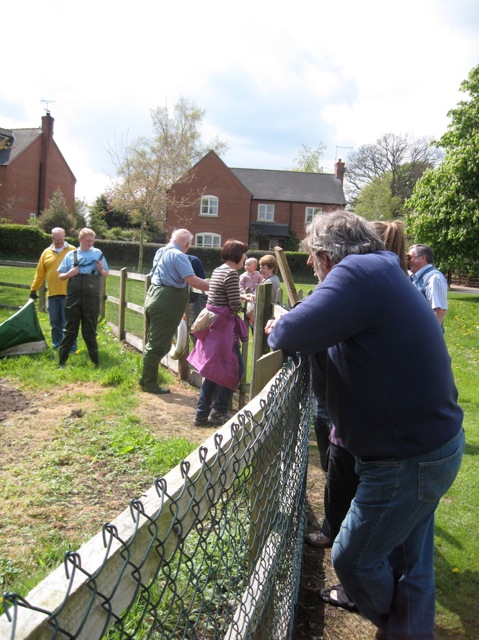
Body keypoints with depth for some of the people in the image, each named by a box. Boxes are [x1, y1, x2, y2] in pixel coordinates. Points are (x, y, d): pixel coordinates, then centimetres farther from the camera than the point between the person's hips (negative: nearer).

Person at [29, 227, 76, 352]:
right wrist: (34, 289, 12)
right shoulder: (47, 253, 12)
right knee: (55, 323, 10)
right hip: (52, 294, 4)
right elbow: (40, 273, 14)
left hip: (68, 293, -4)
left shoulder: (72, 251, 2)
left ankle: (71, 348, 5)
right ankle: (57, 347, 20)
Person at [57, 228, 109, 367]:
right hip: (74, 297, 1)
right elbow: (60, 275, 10)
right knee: (70, 329, 6)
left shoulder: (98, 253, 6)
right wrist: (69, 274, -11)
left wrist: (101, 270, -9)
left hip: (92, 298, 0)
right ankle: (61, 362, 13)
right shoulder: (71, 255, 6)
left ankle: (95, 361, 15)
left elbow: (106, 274, 13)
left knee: (90, 330, 6)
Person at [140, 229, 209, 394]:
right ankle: (149, 383, 7)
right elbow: (192, 281, -22)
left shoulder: (161, 251, 15)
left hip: (154, 296, 9)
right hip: (167, 302, -9)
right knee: (158, 344, -2)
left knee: (155, 342, 18)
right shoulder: (178, 256, -14)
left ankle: (146, 378, 25)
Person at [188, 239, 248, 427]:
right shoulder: (232, 273, -15)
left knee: (214, 370, 15)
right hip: (224, 326, -9)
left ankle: (202, 414, 19)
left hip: (213, 325, 9)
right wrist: (241, 304, 2)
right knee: (235, 368, 2)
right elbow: (235, 306, -18)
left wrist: (241, 296, 20)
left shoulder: (218, 271, 13)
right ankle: (218, 413, 6)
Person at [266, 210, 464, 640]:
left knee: (354, 558, 10)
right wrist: (291, 329, 5)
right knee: (410, 560, 22)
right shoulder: (385, 273, 10)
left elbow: (295, 333, -28)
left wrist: (277, 330, -5)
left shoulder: (358, 272, -22)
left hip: (410, 457, -9)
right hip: (435, 442, 9)